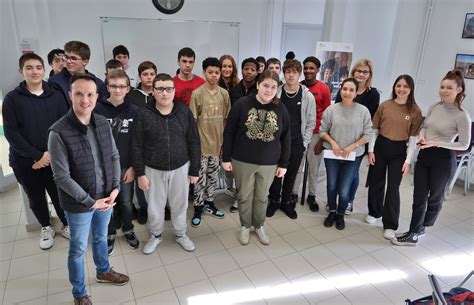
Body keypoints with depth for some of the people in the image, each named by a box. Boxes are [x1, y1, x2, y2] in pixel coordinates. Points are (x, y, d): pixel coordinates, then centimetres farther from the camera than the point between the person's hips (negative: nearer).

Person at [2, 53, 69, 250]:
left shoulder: (56, 96, 0)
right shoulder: (12, 98, -3)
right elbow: (11, 132, -8)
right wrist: (37, 156, -15)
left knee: (59, 195, 6)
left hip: (54, 158, 0)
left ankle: (66, 224, 31)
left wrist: (50, 153, -12)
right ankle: (46, 227, 38)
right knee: (36, 198, 15)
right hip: (25, 161, 0)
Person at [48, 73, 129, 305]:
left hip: (106, 197, 5)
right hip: (78, 204, -5)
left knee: (100, 238, 27)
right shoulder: (58, 132, -22)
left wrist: (115, 188, -6)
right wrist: (90, 201, -17)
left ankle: (103, 271, 52)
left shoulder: (103, 123, -5)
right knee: (78, 249, 15)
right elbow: (62, 177, -19)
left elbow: (114, 157, 3)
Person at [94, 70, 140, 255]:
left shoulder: (134, 111, -4)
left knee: (126, 202, 14)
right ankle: (110, 234, 33)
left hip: (126, 166, 1)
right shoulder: (98, 109, -8)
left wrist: (133, 167, -5)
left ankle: (128, 230, 37)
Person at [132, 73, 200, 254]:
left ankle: (180, 234, 39)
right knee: (154, 207, 14)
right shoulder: (144, 115, -8)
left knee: (179, 204, 16)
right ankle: (155, 235, 39)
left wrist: (195, 170, -2)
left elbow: (194, 142, -2)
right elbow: (137, 147, -5)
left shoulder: (184, 112, -6)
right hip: (153, 170, 0)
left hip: (180, 168, 1)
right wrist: (140, 173, -6)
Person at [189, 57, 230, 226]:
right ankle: (198, 208, 20)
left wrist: (225, 141, 8)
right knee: (200, 178, 5)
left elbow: (226, 119, 8)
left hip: (218, 143, 4)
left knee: (213, 176, 16)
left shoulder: (224, 94, 2)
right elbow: (193, 121, -8)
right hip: (202, 144, -4)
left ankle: (209, 203, 33)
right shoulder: (197, 94, -9)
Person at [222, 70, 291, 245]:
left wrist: (283, 164, 2)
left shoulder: (281, 109, -4)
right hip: (242, 161, -1)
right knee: (244, 196, 13)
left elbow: (286, 139, 3)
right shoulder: (242, 104, -11)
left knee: (262, 197, 16)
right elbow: (229, 133, -6)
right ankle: (245, 226, 35)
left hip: (269, 163, 2)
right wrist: (226, 158, -6)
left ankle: (259, 226, 38)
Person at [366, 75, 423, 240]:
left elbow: (413, 138, -4)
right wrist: (371, 150, -2)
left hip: (399, 150, -2)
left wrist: (408, 160, -8)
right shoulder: (384, 105, -2)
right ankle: (374, 212, 35)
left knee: (393, 187, 1)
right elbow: (374, 129, 2)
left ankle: (390, 225, 12)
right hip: (380, 146, 2)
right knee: (376, 181, 13)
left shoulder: (415, 110, -5)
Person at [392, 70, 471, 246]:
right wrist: (421, 136, -6)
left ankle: (422, 227, 35)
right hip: (424, 156, 5)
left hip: (443, 159, -5)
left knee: (435, 197, 15)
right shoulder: (434, 107, 2)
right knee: (419, 197, 7)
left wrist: (436, 143, -20)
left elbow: (464, 145, -12)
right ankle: (414, 234, 17)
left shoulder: (462, 116, -15)